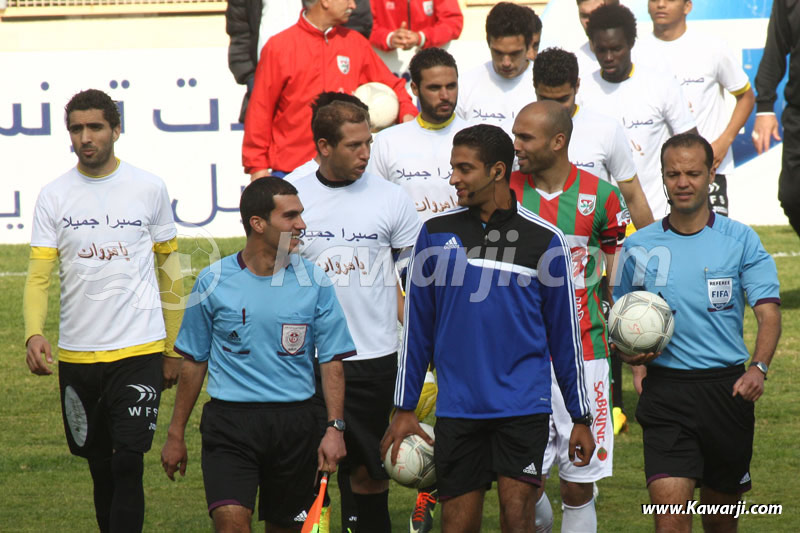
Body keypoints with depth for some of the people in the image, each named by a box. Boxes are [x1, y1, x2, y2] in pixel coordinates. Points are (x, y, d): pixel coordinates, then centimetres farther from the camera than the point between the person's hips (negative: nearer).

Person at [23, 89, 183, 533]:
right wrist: (34, 333, -20)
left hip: (140, 351, -2)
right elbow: (39, 274, -2)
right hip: (76, 357, 2)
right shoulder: (54, 196, 3)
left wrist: (173, 349, 9)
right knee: (101, 470, 11)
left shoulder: (149, 189, 2)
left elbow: (168, 270, 10)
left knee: (128, 465, -12)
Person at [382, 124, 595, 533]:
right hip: (456, 407, 2)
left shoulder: (544, 240, 1)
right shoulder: (436, 234, 6)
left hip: (522, 406, -2)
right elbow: (417, 328, 10)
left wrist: (581, 418, 6)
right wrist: (404, 409, 8)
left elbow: (565, 334, 6)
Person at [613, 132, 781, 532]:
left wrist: (758, 368, -23)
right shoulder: (639, 247, 6)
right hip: (665, 390, 0)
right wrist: (629, 351, -4)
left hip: (727, 390, 1)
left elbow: (768, 313, -5)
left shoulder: (740, 240, 2)